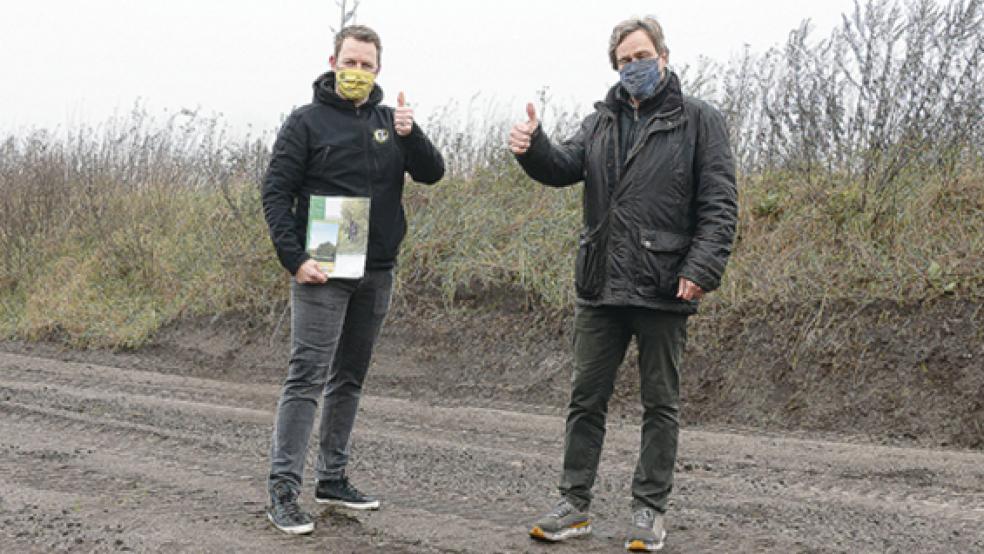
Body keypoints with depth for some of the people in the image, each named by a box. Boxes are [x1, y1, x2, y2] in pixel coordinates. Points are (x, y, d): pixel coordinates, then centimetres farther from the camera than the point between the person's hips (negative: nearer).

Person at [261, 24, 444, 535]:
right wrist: (294, 258, -17)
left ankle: (332, 478, 24)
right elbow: (275, 192, -7)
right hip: (323, 272, -5)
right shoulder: (307, 121, -3)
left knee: (349, 378, 13)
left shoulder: (389, 121, 11)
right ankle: (282, 490, -8)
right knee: (307, 377, -10)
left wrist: (410, 134, -17)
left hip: (376, 274, 6)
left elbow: (432, 173, 2)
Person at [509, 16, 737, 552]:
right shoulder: (601, 121, 13)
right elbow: (564, 166, -3)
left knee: (660, 405, 6)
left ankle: (650, 509, 16)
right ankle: (574, 505, 18)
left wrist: (701, 269, -18)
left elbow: (719, 204, -6)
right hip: (600, 288, 4)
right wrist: (532, 149, -25)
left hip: (664, 290, -4)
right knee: (586, 399, 8)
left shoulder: (699, 121, 0)